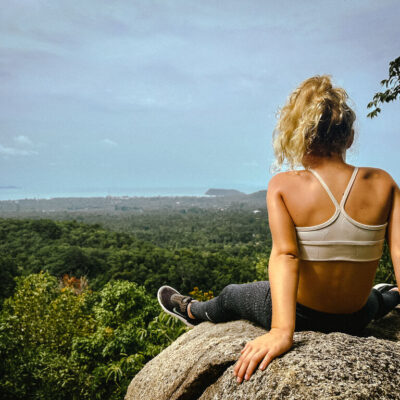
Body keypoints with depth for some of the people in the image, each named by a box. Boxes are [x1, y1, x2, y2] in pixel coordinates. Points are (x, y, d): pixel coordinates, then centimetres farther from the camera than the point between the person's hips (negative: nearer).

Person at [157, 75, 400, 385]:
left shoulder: (283, 186, -19)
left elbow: (285, 255, -32)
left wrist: (281, 330, -40)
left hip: (300, 317, -3)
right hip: (356, 322, 4)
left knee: (231, 295, 31)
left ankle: (193, 312, 63)